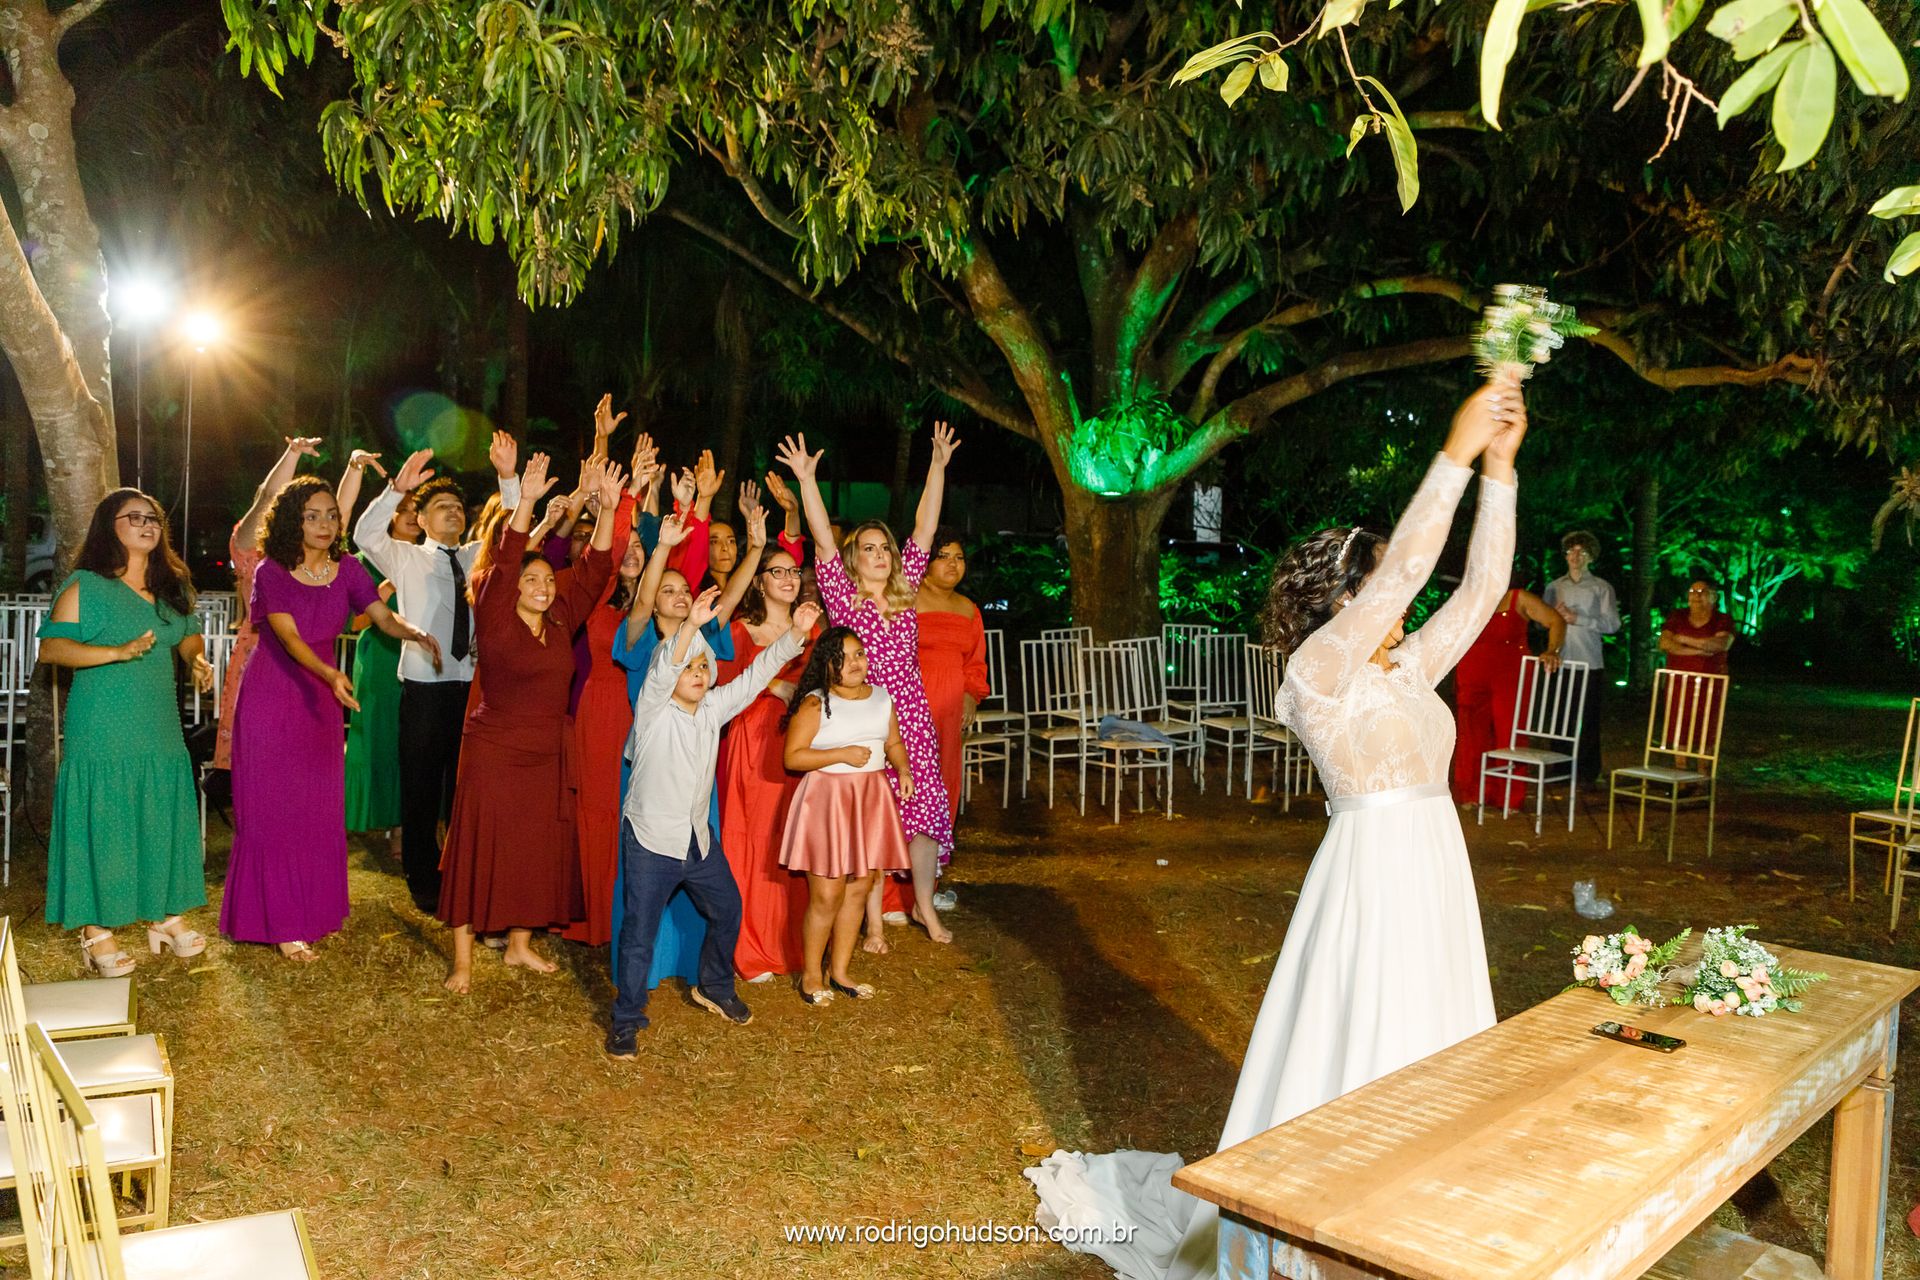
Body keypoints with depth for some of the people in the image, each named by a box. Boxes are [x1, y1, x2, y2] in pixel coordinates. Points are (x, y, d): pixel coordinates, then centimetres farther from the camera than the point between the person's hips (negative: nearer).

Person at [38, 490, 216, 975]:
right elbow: (50, 646, -12)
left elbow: (188, 634, 24)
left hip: (160, 728, 6)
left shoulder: (170, 587, 12)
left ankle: (164, 913, 22)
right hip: (103, 730, -6)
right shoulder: (85, 586, -6)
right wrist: (118, 652, -23)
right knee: (102, 822, -1)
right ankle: (96, 929, 9)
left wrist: (198, 661, 3)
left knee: (162, 819, 10)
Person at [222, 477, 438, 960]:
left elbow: (383, 616, -10)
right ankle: (279, 924, 6)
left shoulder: (347, 569, 0)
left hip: (320, 701, 4)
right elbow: (289, 636, -23)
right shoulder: (271, 572, -11)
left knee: (319, 807, 9)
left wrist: (414, 631, -32)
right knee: (272, 809, -1)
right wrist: (332, 675, -39)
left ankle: (313, 910, 24)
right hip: (271, 698, -4)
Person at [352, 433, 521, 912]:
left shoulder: (479, 557, 14)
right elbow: (366, 534, -12)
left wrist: (508, 477, -11)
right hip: (424, 688, -3)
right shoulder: (405, 558, 5)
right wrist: (397, 488, -24)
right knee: (421, 791, 5)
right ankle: (424, 883, 17)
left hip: (471, 685, 3)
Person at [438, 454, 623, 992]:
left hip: (548, 755, 6)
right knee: (479, 848, 0)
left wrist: (608, 509, -13)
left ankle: (519, 943, 27)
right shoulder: (497, 622, -10)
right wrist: (525, 503, -34)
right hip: (493, 751, -5)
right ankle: (463, 958, 7)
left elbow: (593, 570, -1)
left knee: (538, 849, 11)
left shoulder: (560, 622, 3)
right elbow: (503, 564, -23)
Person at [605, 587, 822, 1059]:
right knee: (639, 930, -2)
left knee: (727, 909, 16)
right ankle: (626, 1019, 12)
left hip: (698, 840, 6)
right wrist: (691, 624, -47)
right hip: (650, 840, -6)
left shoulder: (713, 709, 4)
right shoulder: (653, 710, -12)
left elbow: (755, 675, 3)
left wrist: (795, 633, -6)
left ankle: (714, 988, 39)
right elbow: (661, 670, -31)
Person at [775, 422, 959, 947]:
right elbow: (824, 540, -11)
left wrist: (939, 465, 4)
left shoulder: (904, 592, 8)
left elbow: (924, 530, 6)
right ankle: (873, 919, 13)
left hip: (911, 717, 3)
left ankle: (924, 904, 24)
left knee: (925, 807, 3)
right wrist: (807, 480, -21)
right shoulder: (842, 597, -1)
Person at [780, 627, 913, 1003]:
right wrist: (842, 754, -18)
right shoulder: (815, 703, -9)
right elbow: (792, 757, -13)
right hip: (827, 799, -6)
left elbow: (893, 742, 20)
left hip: (872, 799, 6)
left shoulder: (881, 697, 9)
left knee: (859, 889, 10)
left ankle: (839, 971, 24)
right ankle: (810, 974, 15)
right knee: (826, 895, -4)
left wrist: (904, 769, 0)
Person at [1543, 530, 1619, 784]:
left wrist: (1577, 618, -12)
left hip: (1590, 663, -3)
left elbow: (1612, 624, -5)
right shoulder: (1554, 587, 14)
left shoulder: (1601, 588, 4)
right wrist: (1555, 614, -6)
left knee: (1589, 722, -1)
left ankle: (1588, 773, 6)